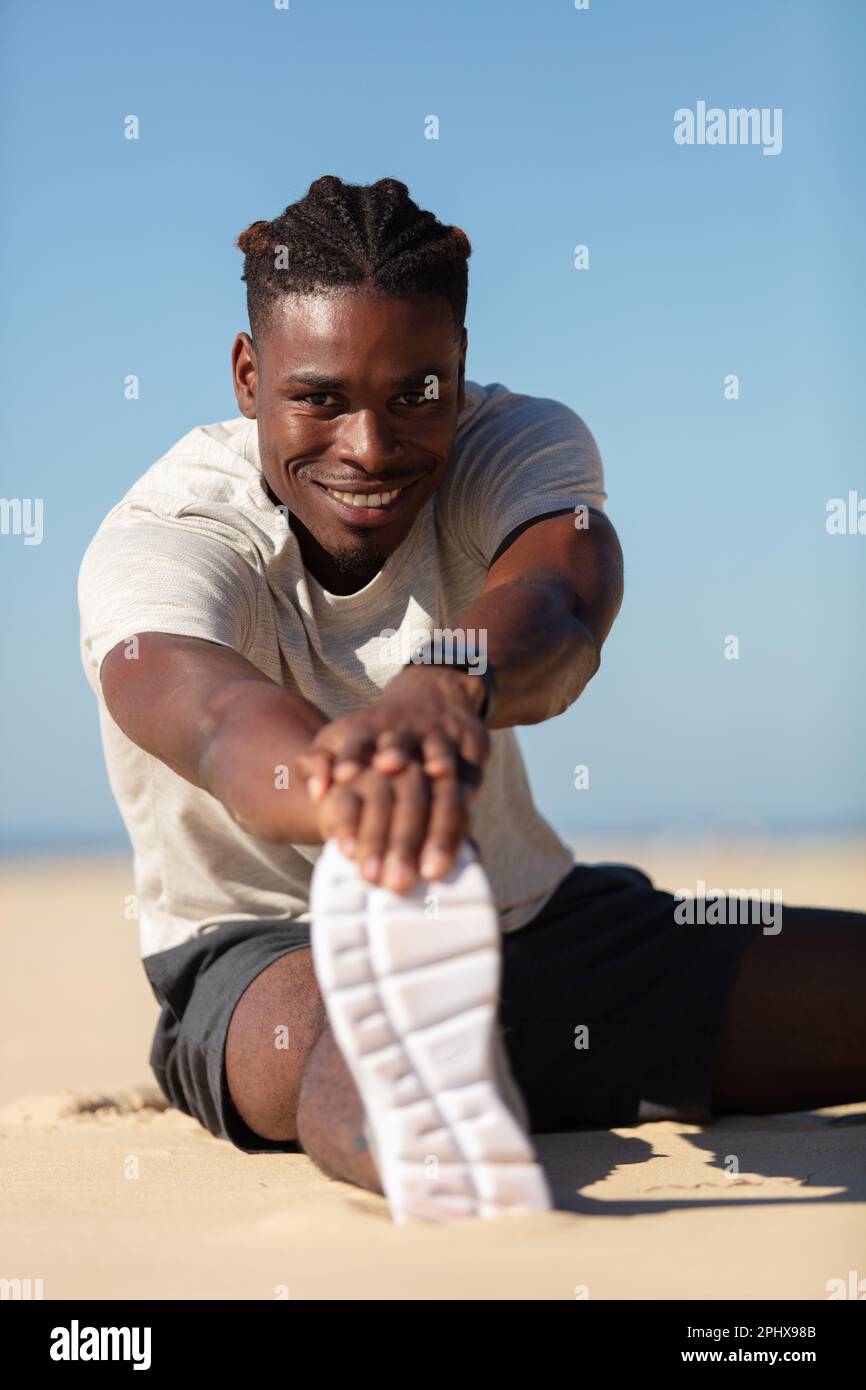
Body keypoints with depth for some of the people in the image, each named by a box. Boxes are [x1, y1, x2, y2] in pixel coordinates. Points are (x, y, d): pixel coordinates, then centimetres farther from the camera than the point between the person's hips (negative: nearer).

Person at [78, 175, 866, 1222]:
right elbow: (215, 712, -42)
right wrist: (359, 800, -67)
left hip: (530, 915, 6)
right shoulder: (157, 544, -17)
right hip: (267, 952, -6)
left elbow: (561, 601, -32)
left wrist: (450, 683, -58)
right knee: (376, 1017, -44)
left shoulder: (523, 443, -7)